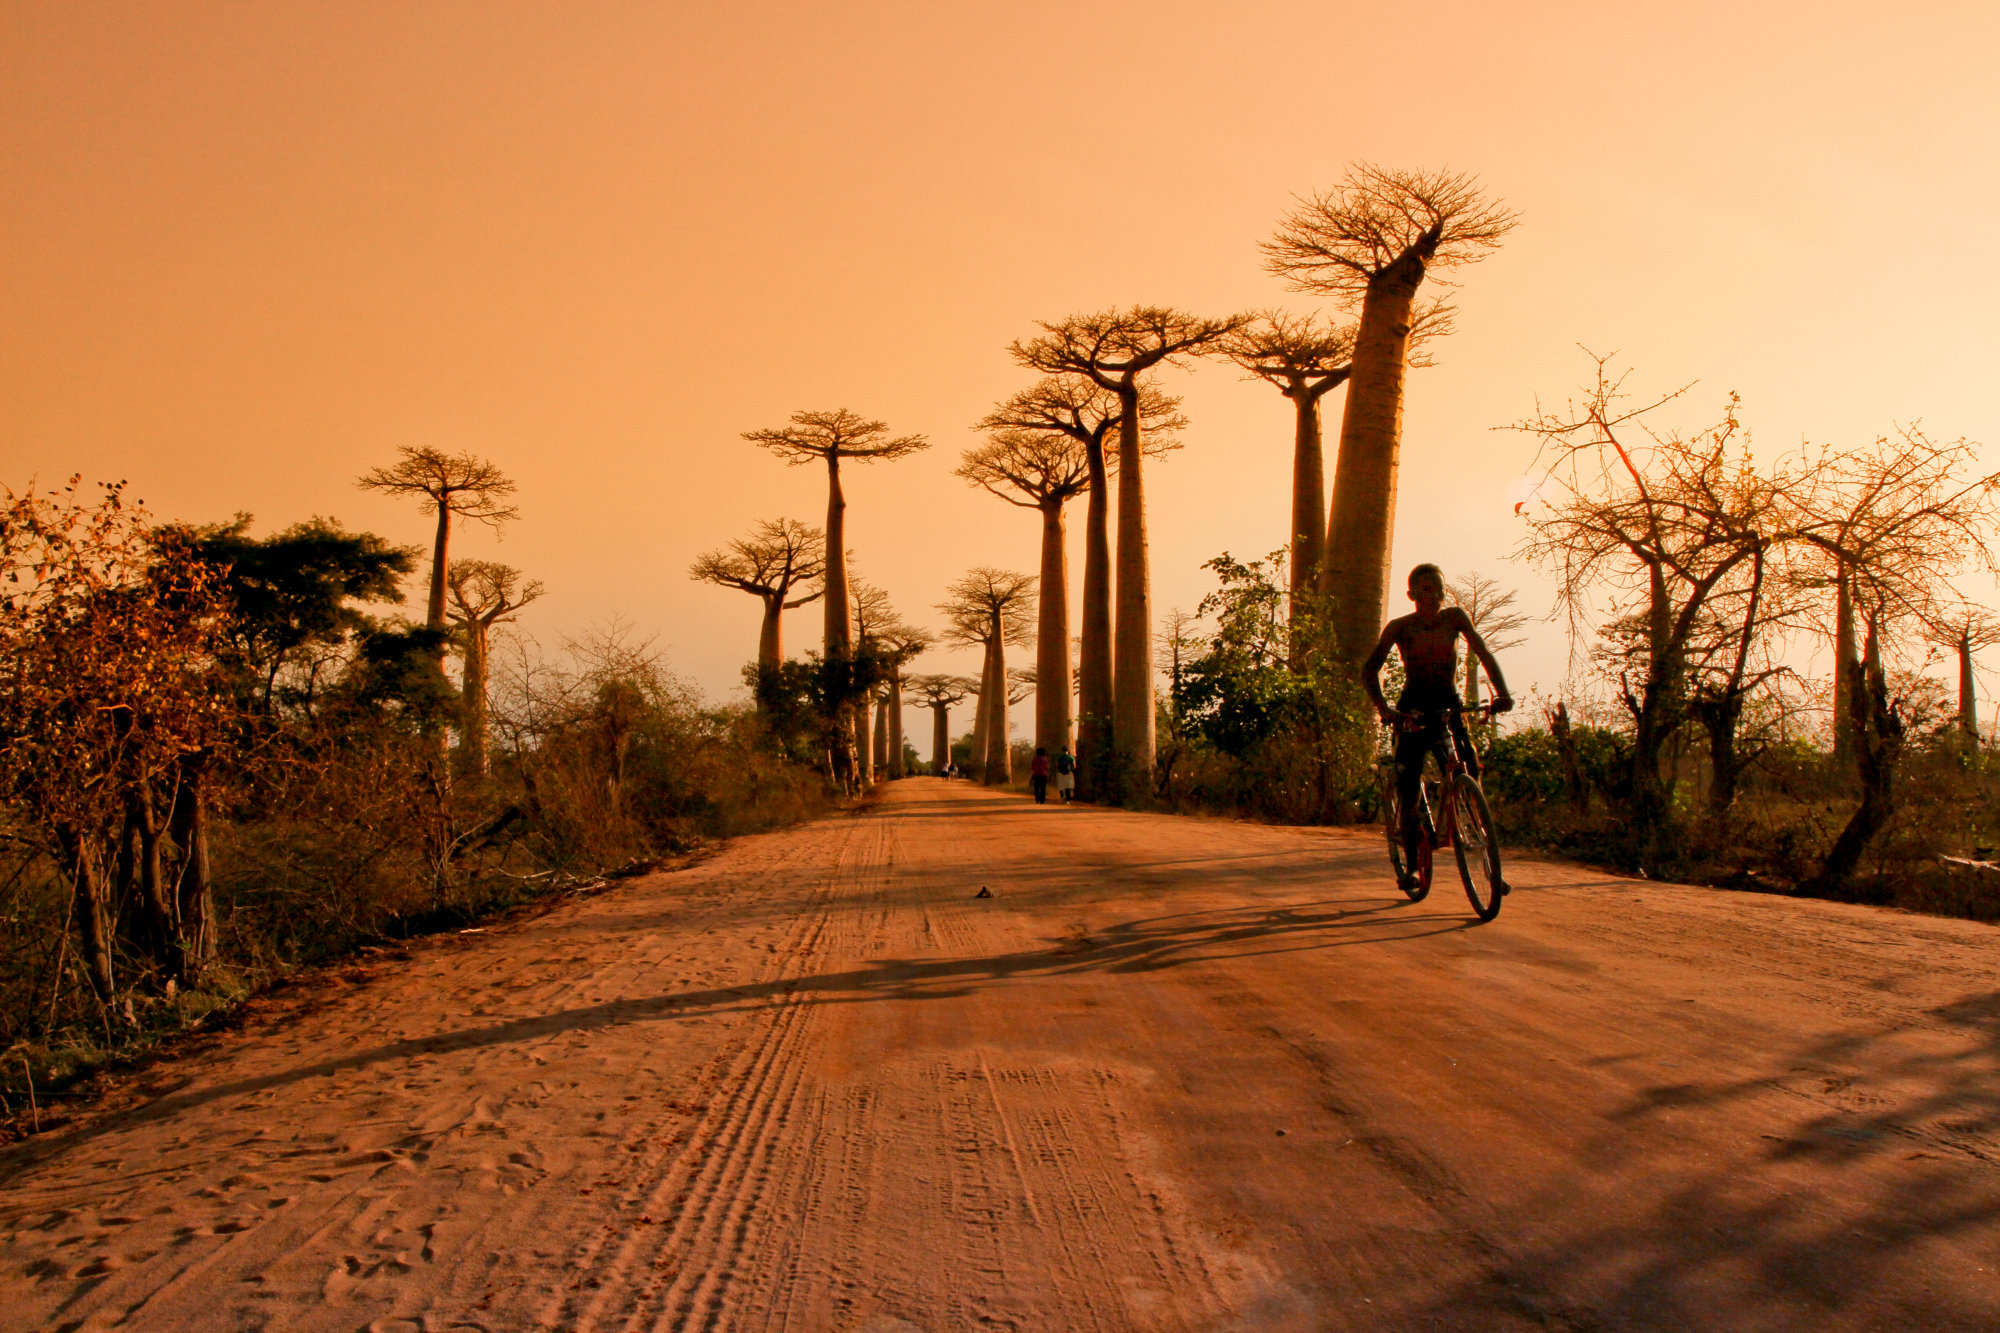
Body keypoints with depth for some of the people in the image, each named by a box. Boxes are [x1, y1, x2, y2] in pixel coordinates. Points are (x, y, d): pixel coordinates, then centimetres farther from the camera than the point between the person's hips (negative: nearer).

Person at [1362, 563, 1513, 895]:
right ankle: (1411, 864, 6)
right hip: (1413, 710, -1)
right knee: (1408, 789, -6)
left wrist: (1502, 692, -24)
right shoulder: (1399, 627, -9)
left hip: (1450, 706, 1)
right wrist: (1383, 708, -30)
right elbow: (1370, 668, -15)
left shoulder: (1455, 617, -4)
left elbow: (1483, 653, -9)